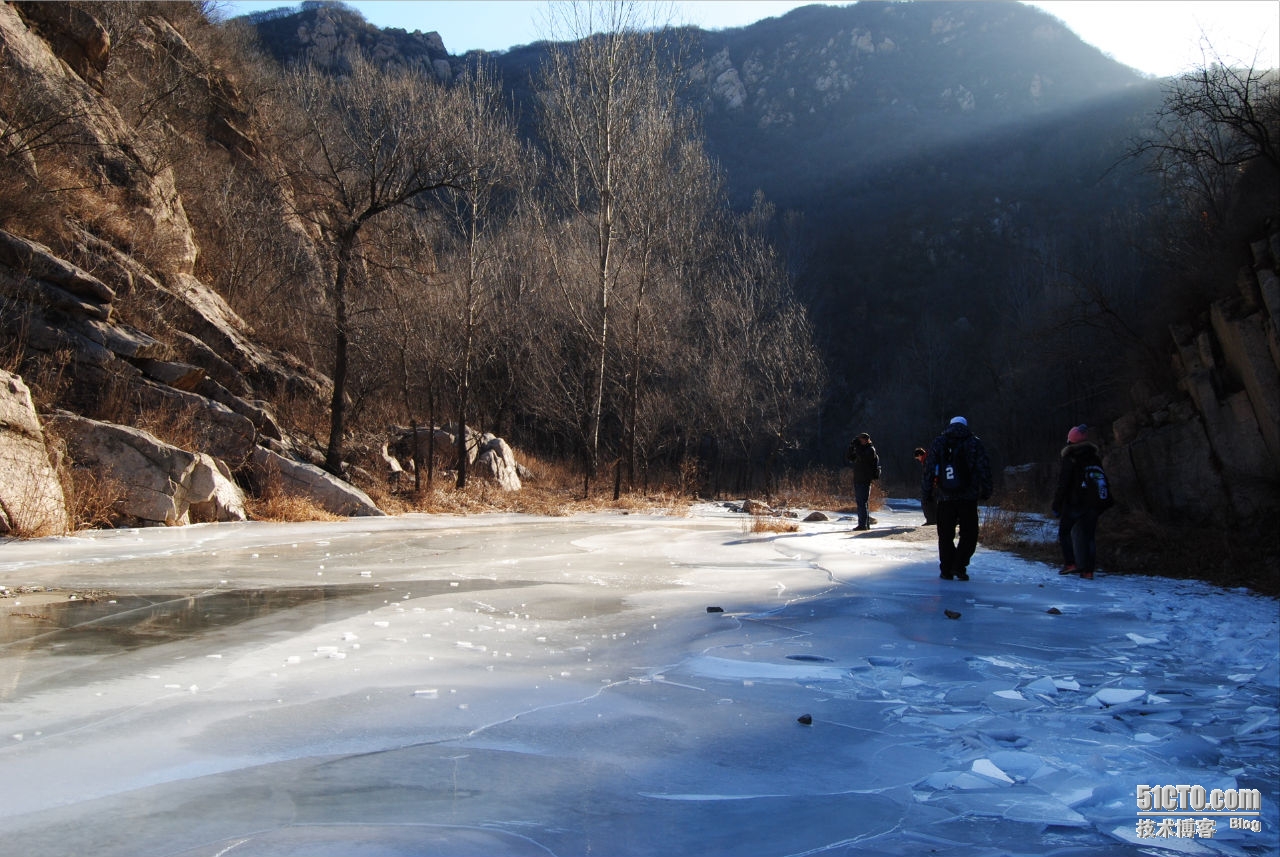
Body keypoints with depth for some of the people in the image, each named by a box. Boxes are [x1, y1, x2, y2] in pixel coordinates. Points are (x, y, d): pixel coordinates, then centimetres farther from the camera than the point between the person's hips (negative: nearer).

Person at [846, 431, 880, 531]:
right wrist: (852, 446, 3)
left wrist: (857, 446, -17)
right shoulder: (861, 449, 19)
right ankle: (866, 524, 17)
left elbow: (862, 457, -25)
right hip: (857, 480, 9)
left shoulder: (870, 450, -7)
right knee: (860, 502, 11)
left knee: (863, 502, -12)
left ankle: (863, 524, -14)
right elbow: (848, 457, 16)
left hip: (865, 481, -9)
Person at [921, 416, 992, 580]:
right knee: (969, 534, 7)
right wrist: (985, 491, 7)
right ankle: (959, 567, -4)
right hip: (968, 498, -1)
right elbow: (984, 468, 0)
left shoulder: (938, 443, 8)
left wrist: (924, 493, 8)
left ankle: (947, 570, 9)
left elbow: (929, 470, 4)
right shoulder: (974, 443, 3)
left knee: (945, 535, 9)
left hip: (945, 498, 2)